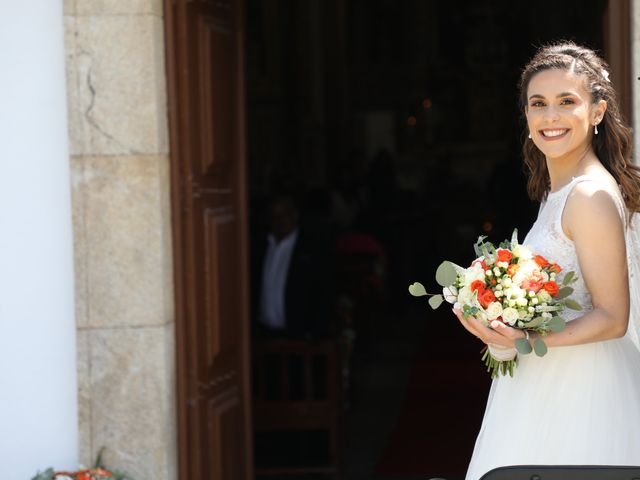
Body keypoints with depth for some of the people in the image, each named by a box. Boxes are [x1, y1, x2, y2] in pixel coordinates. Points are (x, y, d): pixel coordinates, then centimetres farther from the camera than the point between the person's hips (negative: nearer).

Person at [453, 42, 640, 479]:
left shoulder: (591, 196, -16)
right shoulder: (557, 189, 12)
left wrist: (528, 338, -28)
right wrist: (507, 327, 9)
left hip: (580, 393, -9)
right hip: (545, 389, 9)